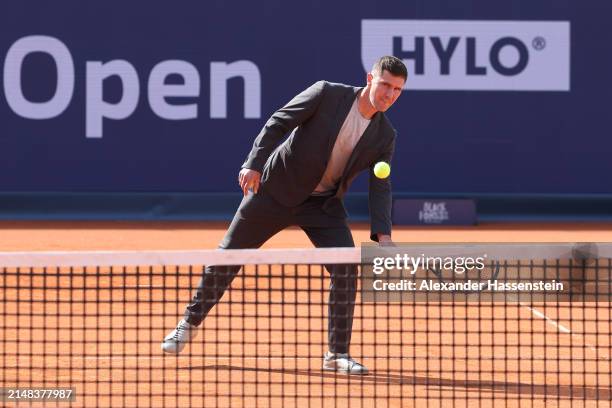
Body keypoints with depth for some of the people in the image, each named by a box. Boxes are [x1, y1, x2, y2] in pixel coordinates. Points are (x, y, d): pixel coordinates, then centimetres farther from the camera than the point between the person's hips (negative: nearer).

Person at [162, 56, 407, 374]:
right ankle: (189, 325, 21)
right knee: (228, 255, 3)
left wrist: (383, 235, -20)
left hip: (324, 204, 2)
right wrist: (254, 164, -25)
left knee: (346, 270, -14)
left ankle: (337, 354, -1)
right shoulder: (327, 94, -14)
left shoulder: (385, 136, -4)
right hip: (276, 189, -2)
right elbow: (277, 124, -13)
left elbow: (380, 188, -6)